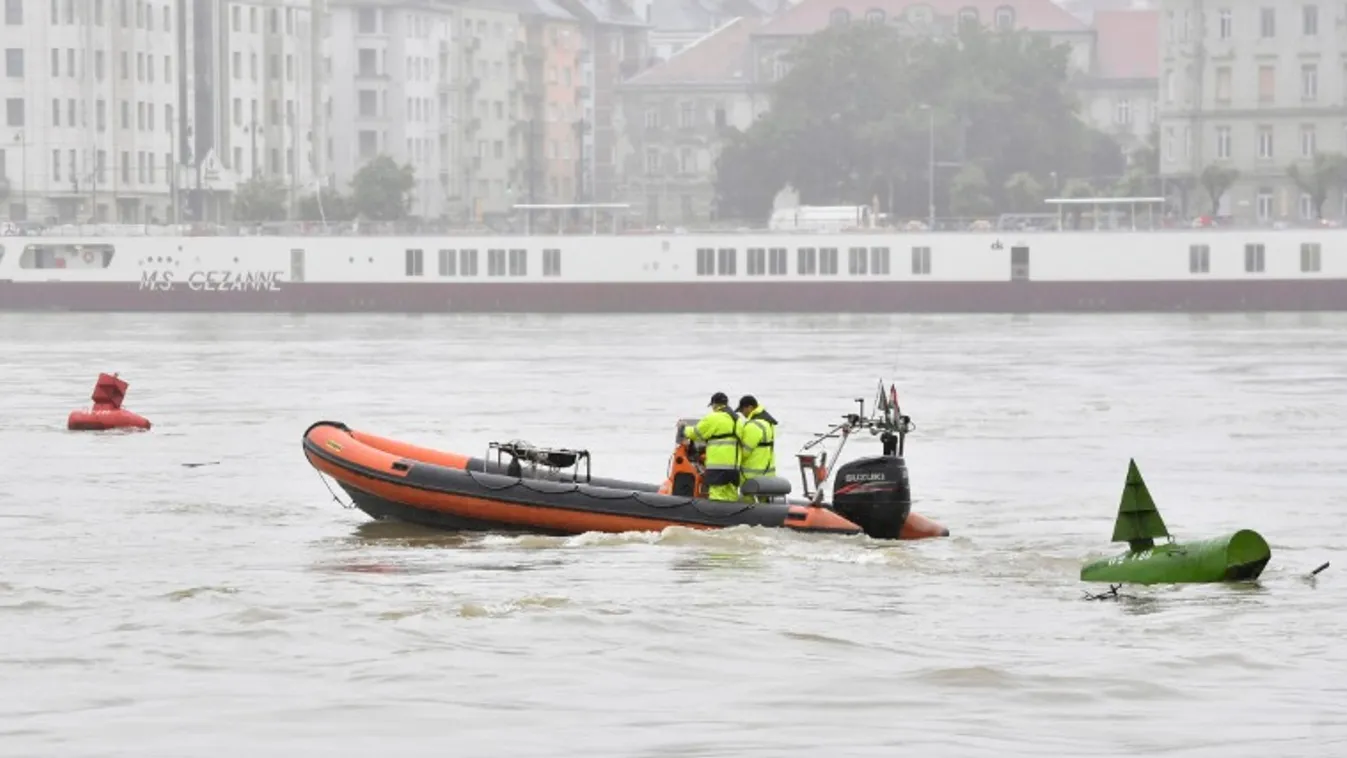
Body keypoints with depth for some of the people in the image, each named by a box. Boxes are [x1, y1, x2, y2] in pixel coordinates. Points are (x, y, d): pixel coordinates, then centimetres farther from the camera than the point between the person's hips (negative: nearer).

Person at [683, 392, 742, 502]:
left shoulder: (713, 418, -4)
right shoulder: (737, 420, 20)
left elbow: (696, 434, 3)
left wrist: (684, 430, 23)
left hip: (718, 464, -7)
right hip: (734, 465, 7)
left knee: (717, 495, -10)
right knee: (731, 496, 7)